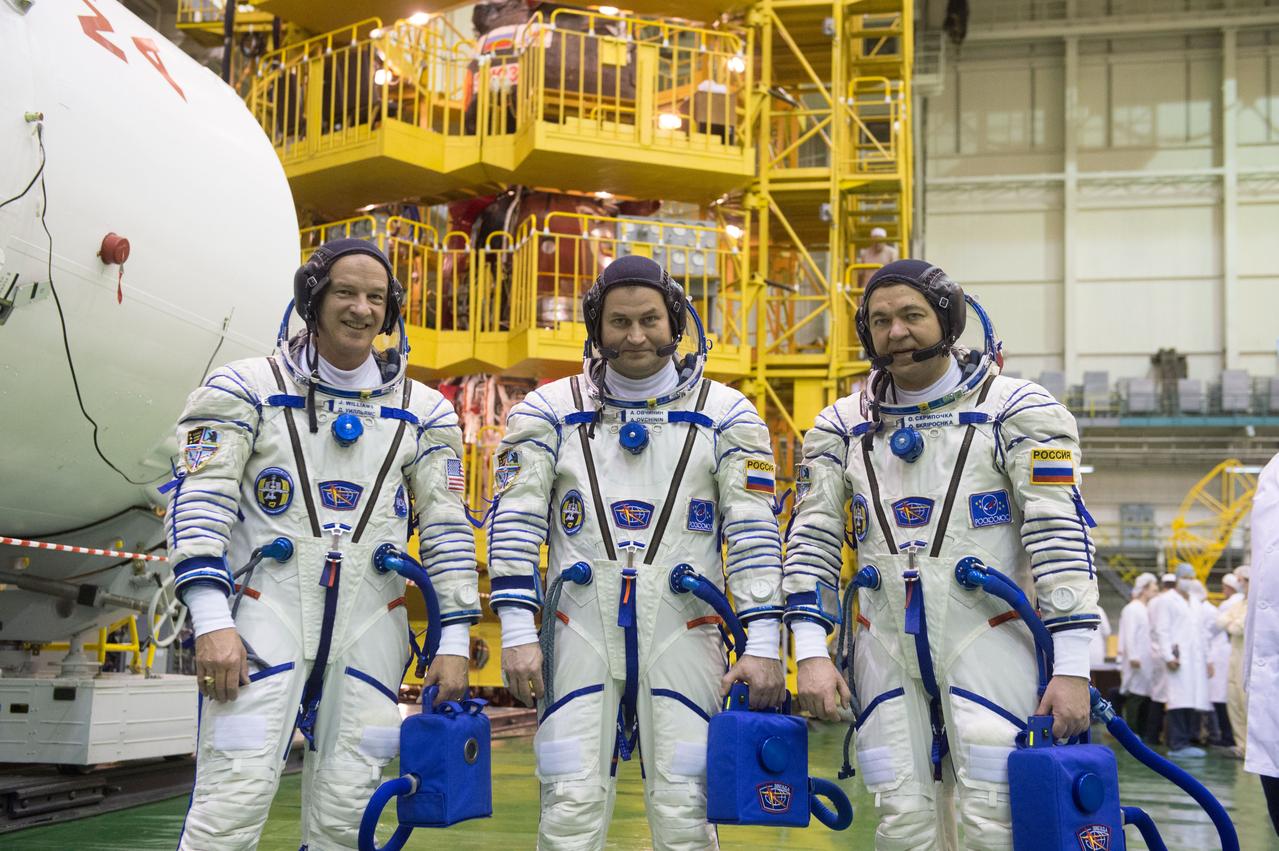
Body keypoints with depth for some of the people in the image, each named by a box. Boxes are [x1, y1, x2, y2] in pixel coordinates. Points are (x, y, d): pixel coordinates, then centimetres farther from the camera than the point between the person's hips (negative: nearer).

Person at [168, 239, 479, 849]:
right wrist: (211, 624, -15)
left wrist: (454, 642, 4)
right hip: (265, 612, -3)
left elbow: (447, 530, 11)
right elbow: (199, 503, -4)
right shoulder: (247, 388, 3)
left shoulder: (421, 411, 11)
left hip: (369, 629, 3)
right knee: (234, 802, -12)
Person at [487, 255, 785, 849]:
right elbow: (515, 523, 1)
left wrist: (763, 644, -6)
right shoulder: (550, 411, 6)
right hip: (581, 628, 0)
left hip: (682, 632, 0)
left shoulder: (726, 414, 5)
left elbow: (755, 534, 1)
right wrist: (517, 634, -8)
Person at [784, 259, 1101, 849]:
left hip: (987, 638, -3)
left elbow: (1060, 535, -7)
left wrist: (1071, 667, -13)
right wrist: (811, 653, -4)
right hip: (886, 647, 4)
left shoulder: (1016, 410, -2)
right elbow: (812, 540, 7)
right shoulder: (843, 426, 9)